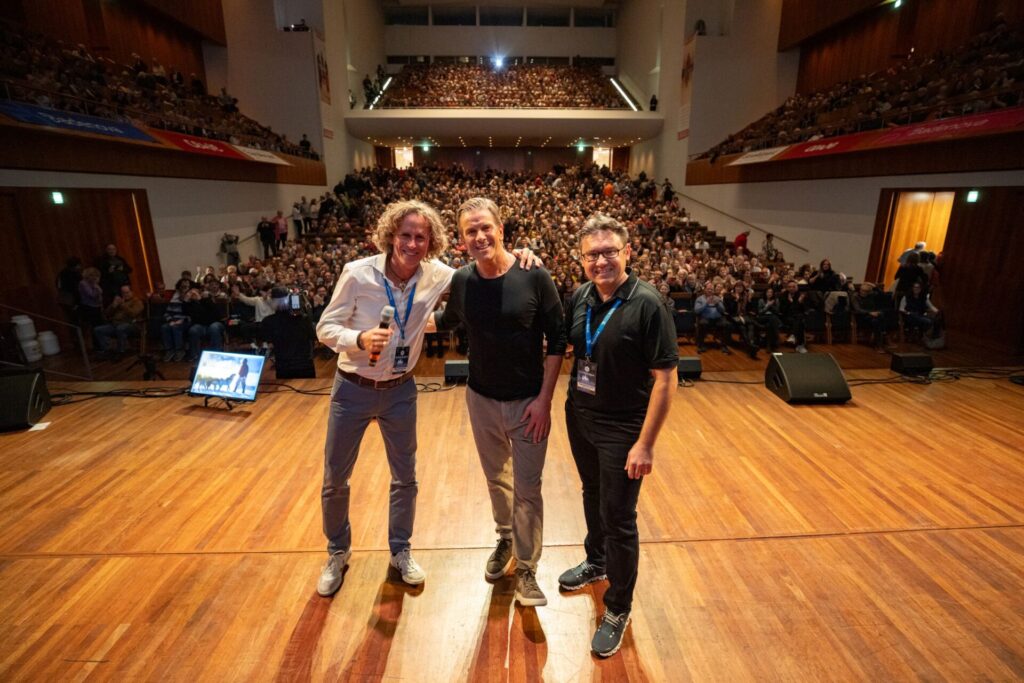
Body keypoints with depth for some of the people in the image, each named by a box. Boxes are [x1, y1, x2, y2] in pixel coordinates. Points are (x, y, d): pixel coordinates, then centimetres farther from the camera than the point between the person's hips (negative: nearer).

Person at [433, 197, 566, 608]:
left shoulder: (534, 277, -15)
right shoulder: (461, 281, -6)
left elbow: (556, 340, -11)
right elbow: (447, 321, 15)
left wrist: (544, 399, -13)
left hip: (527, 401, -3)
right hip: (482, 399, 3)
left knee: (527, 488, 7)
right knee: (496, 478, 21)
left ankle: (526, 569, 27)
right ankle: (506, 539, 47)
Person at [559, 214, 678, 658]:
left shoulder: (646, 305, -20)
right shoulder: (581, 296, -2)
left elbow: (665, 378, -20)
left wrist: (645, 444, -21)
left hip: (622, 429, -6)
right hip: (579, 419, 6)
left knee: (618, 518, 7)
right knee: (592, 496, 24)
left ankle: (618, 609, 29)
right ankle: (596, 562, 51)